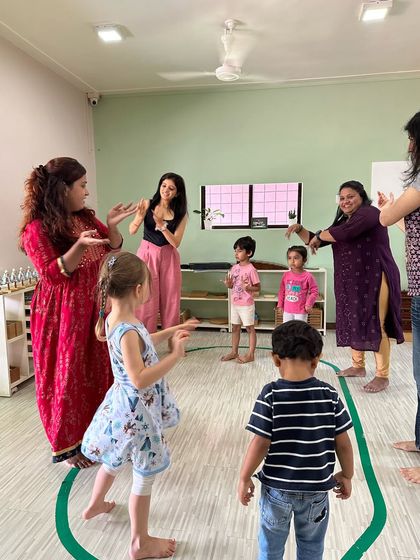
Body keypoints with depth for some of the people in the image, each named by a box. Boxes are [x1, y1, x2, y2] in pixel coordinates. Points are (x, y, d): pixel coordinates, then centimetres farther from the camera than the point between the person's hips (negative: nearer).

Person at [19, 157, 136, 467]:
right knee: (67, 375, 5)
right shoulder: (37, 228, -17)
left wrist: (112, 225, -9)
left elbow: (114, 248, 11)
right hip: (62, 315, -7)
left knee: (97, 369, 17)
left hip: (95, 308, 7)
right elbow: (52, 275, -21)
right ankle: (66, 445, 24)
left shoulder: (86, 217, 5)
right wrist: (80, 245, -33)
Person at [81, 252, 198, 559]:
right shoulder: (127, 331, -31)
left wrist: (171, 331, 12)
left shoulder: (116, 319, -2)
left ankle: (95, 505, 56)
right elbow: (140, 379, -34)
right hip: (136, 411, -9)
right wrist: (175, 356, -31)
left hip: (126, 405, 9)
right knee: (144, 477, 11)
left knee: (115, 460, 32)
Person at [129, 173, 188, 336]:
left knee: (170, 301, 7)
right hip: (147, 254, -1)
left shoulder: (180, 214, 0)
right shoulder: (148, 204, -3)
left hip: (169, 257, 2)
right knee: (146, 300, -1)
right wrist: (139, 217, -27)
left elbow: (176, 243, -8)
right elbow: (132, 231, -8)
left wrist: (161, 225, -21)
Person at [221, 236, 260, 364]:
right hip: (235, 303, 7)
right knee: (235, 328, 16)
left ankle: (251, 354, 16)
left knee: (250, 328, 6)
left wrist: (248, 288, -30)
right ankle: (234, 352, 29)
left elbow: (258, 288, -12)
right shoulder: (234, 268, 4)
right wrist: (228, 284, -9)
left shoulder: (251, 269, -16)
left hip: (246, 305, -7)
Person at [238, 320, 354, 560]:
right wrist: (347, 475, 11)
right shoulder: (329, 395, -13)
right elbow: (343, 443, -6)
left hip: (277, 486, -1)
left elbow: (261, 444, -16)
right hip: (316, 489, 2)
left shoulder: (271, 395, -19)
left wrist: (245, 478, -3)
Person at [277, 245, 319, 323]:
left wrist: (309, 304, -13)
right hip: (287, 310, 4)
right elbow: (282, 291, 8)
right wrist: (280, 304, 8)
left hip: (301, 311, -4)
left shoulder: (308, 276, -12)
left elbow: (314, 291, -7)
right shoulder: (286, 275, 0)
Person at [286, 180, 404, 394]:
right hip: (350, 284, 9)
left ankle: (382, 376, 1)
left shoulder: (369, 213, -9)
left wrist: (319, 236, -8)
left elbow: (344, 233, -26)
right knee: (353, 324, 12)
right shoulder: (342, 221, 19)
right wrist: (300, 229, 2)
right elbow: (314, 240, 21)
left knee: (375, 326, -8)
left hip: (375, 280, -8)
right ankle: (358, 366, 27)